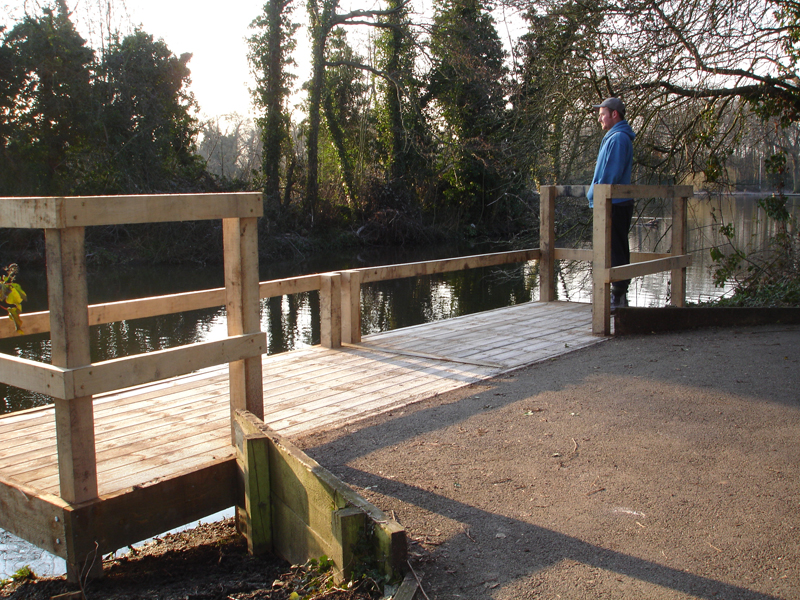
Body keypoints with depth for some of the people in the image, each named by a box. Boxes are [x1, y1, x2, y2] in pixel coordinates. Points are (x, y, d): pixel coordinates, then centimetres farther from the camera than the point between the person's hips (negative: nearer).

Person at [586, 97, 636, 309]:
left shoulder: (618, 139, -14)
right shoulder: (615, 137, 19)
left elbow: (611, 175, -21)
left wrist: (596, 196, -14)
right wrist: (595, 194, 15)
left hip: (614, 204, -11)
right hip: (614, 203, 11)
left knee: (615, 251, -7)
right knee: (617, 250, 13)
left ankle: (618, 297, -4)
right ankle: (619, 295, 20)